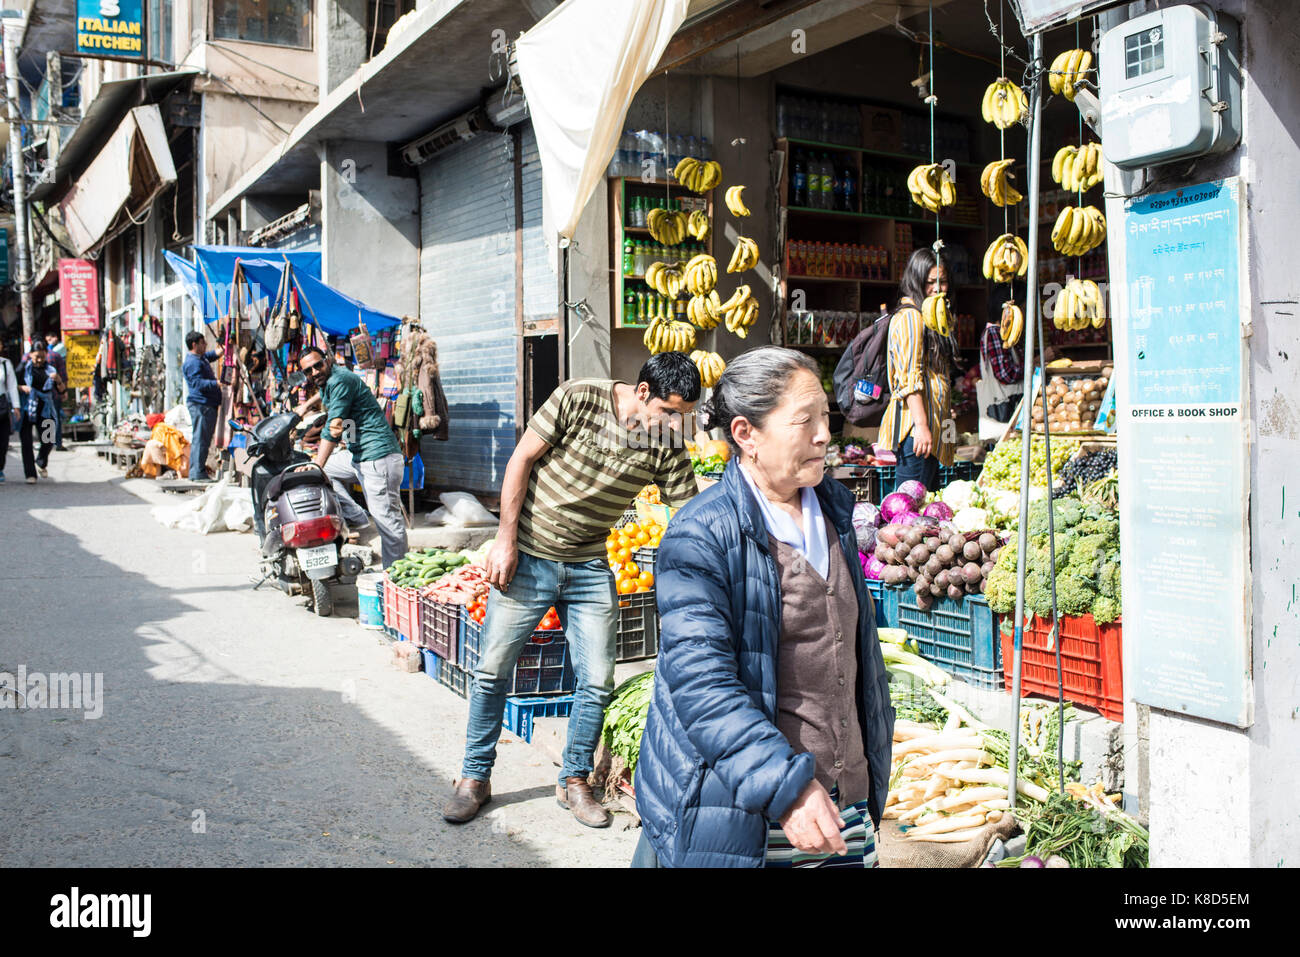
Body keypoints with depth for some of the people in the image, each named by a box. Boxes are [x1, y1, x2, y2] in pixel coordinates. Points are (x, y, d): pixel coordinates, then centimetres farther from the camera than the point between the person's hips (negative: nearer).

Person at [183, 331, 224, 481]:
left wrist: (216, 353, 22)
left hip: (208, 404, 11)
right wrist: (216, 383, -30)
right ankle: (197, 473, -8)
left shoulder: (201, 358, 19)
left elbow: (208, 356, 42)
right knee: (200, 439, -9)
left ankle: (197, 472, 19)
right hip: (200, 405, -11)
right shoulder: (192, 362, -13)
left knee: (204, 439, 13)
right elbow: (198, 383, -23)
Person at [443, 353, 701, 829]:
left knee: (597, 682, 3)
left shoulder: (668, 445, -7)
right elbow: (522, 459, -9)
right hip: (526, 558, -2)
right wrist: (506, 540, -11)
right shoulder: (579, 399, -16)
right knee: (493, 671, 5)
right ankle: (475, 778, 23)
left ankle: (575, 781, 24)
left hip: (590, 570, 3)